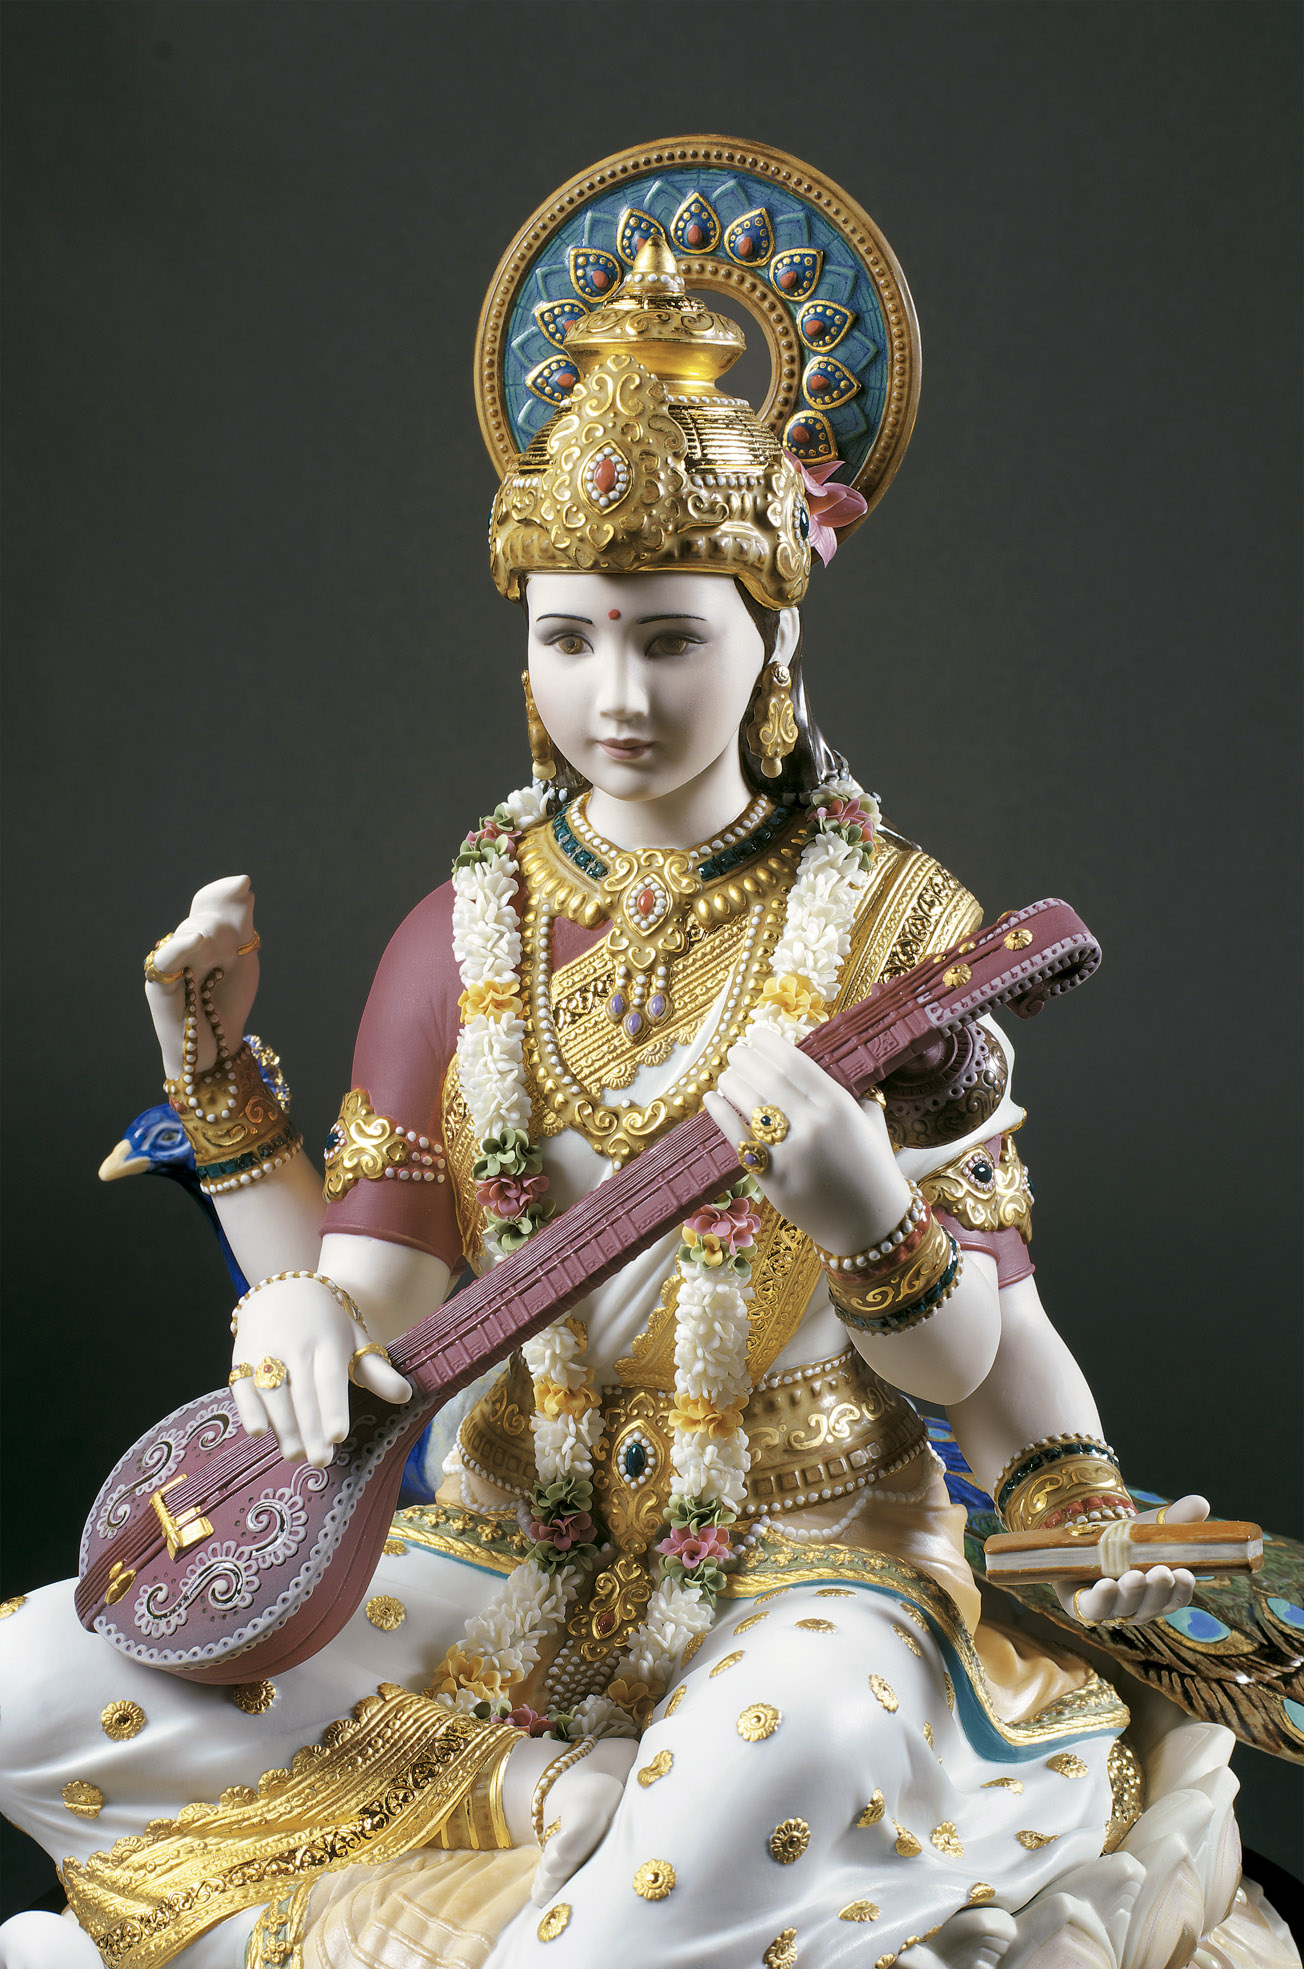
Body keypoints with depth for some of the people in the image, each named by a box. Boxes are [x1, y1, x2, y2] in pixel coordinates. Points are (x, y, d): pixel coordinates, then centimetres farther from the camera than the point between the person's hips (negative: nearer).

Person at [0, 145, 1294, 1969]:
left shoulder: (897, 926, -6)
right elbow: (364, 1296, 1)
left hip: (808, 1561, -3)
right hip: (511, 1558, 4)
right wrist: (219, 1079, -10)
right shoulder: (467, 933, 3)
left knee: (770, 1769, -40)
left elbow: (994, 1357, -5)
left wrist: (867, 1218, -26)